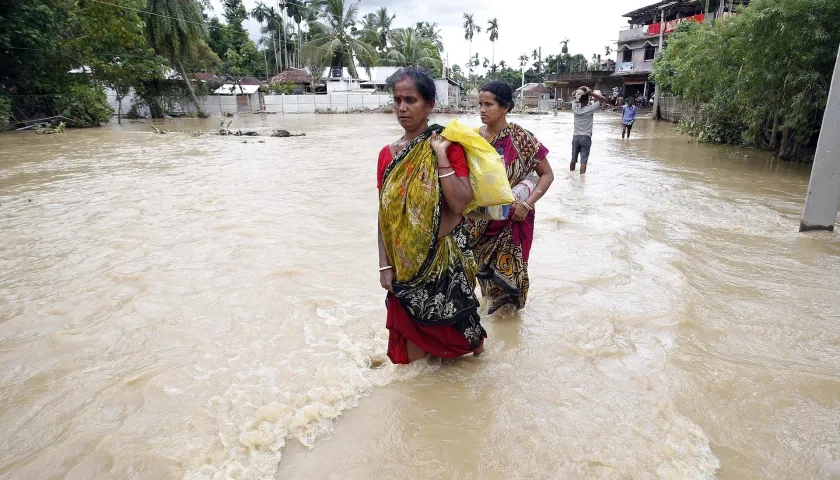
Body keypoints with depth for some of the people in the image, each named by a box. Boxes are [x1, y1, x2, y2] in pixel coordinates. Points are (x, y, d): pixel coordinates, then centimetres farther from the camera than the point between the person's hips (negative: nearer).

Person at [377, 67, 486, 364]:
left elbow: (460, 204, -20)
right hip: (406, 260, 4)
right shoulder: (388, 154, 2)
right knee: (411, 326, 14)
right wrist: (385, 264, 0)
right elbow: (384, 214, 3)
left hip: (446, 255, -3)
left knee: (448, 325, 12)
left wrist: (440, 156, -22)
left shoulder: (448, 146, -9)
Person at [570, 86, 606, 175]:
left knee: (573, 159, 15)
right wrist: (591, 93, -12)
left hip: (575, 137, 4)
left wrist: (579, 92, -5)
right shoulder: (590, 109, -12)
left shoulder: (575, 108, -4)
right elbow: (602, 99, -5)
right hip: (586, 138, -4)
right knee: (583, 161, -5)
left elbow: (574, 98, 14)